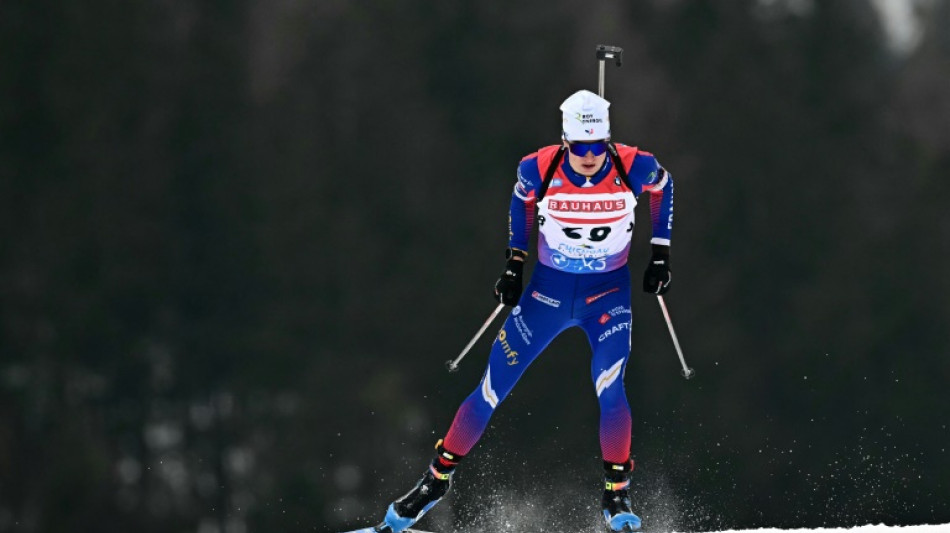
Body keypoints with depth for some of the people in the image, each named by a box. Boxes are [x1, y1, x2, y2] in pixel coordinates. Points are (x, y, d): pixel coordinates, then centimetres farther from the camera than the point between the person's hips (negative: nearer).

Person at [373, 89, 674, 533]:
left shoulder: (633, 168, -20)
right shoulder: (539, 169, -18)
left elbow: (663, 186, 4)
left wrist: (660, 254, 2)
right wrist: (514, 263, 4)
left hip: (608, 293, -1)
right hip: (548, 288, 1)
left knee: (608, 388, -23)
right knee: (492, 388, 0)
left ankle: (617, 494, -6)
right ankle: (438, 478, 16)